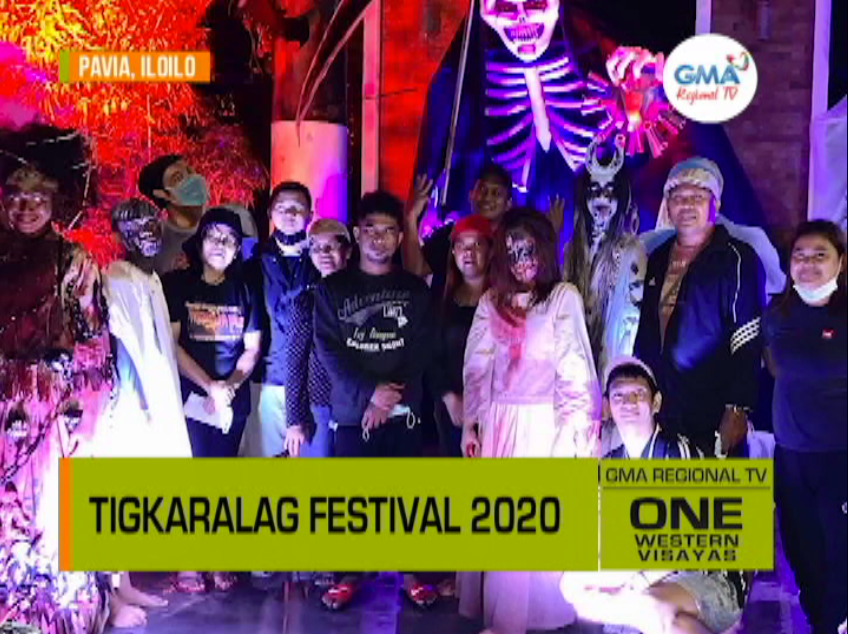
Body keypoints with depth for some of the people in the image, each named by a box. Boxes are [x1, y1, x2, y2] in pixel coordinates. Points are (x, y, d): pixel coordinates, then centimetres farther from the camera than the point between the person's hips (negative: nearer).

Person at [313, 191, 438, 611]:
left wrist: (391, 397, -12)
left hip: (403, 412, 1)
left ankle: (411, 572, 18)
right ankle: (346, 575, 16)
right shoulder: (333, 288, 5)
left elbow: (421, 352, 1)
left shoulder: (415, 290, 8)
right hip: (352, 409, -1)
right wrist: (369, 392, -15)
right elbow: (328, 350, -4)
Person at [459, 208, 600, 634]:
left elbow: (575, 368, -9)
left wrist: (573, 431, -13)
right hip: (497, 424, 4)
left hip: (543, 424, -4)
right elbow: (476, 368, 11)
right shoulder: (491, 301, 10)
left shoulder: (564, 297, -4)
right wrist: (468, 424, 8)